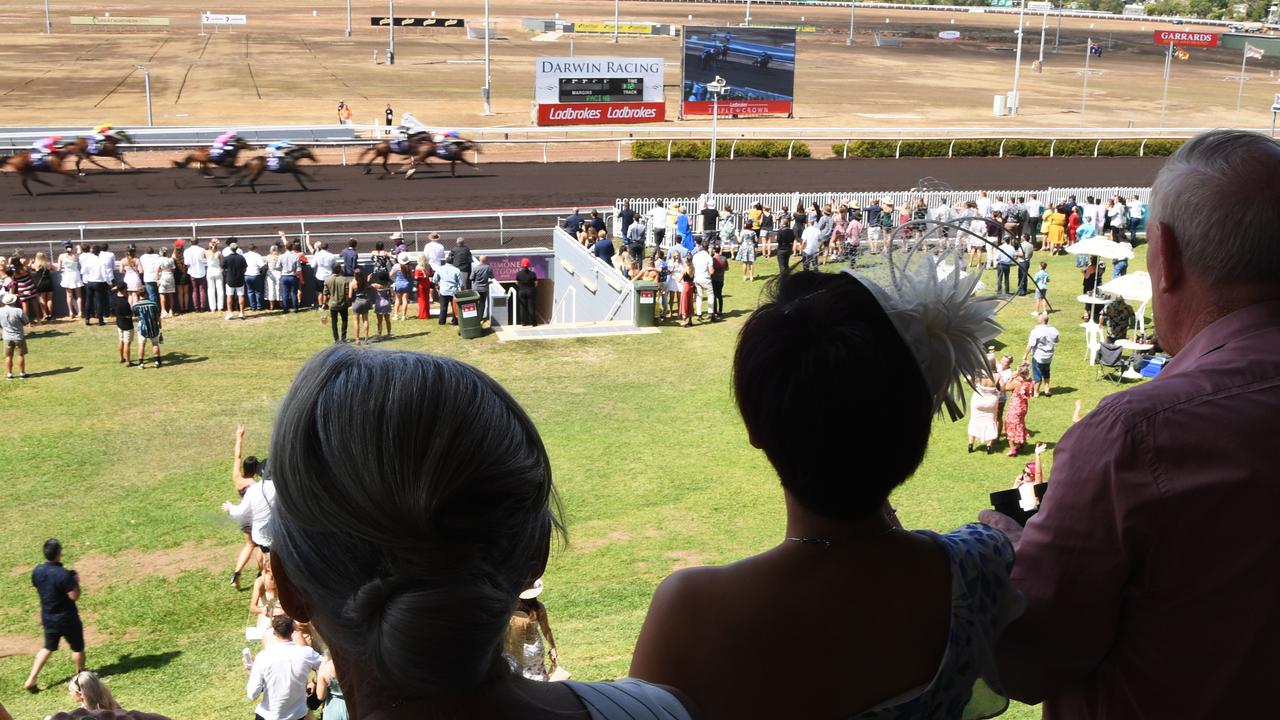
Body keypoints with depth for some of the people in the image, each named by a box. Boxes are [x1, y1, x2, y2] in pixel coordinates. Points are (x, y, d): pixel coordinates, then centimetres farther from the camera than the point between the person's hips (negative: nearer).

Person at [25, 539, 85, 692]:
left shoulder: (37, 571, -8)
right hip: (67, 619, -6)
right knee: (77, 647, 17)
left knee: (48, 647, 24)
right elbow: (74, 596, -25)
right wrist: (76, 581, -8)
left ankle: (31, 680, 18)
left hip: (48, 618, 6)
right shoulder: (63, 574, -28)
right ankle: (81, 675, 35)